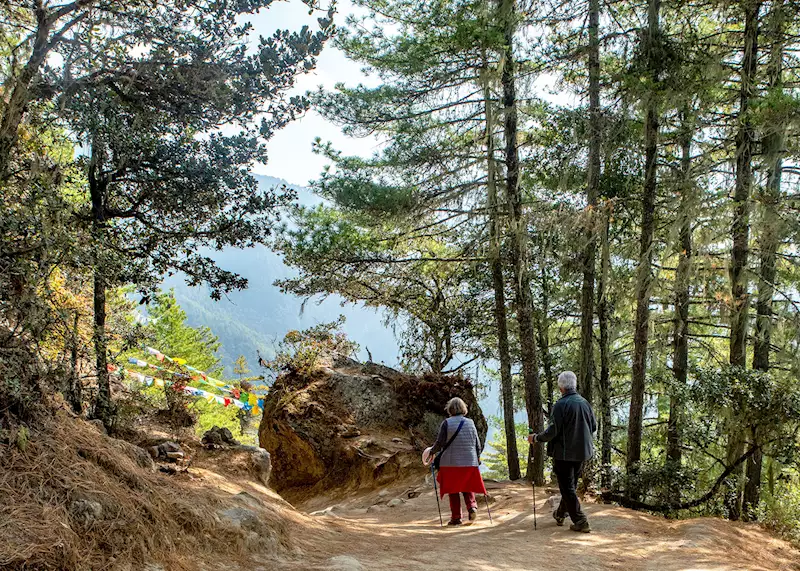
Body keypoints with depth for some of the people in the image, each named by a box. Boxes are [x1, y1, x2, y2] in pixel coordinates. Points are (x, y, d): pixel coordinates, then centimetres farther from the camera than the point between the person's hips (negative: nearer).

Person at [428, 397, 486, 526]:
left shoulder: (447, 423, -6)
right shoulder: (470, 422, 4)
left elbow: (440, 443, -7)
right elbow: (477, 444, 8)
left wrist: (431, 452, 11)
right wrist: (477, 458, 23)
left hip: (451, 463, -3)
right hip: (470, 462, 3)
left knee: (453, 490, 8)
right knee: (468, 488, 17)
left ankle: (456, 517, 7)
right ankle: (472, 507, -6)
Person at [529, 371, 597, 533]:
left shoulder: (561, 405, -19)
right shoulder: (584, 403, 2)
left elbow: (552, 431, -20)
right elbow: (593, 427, 12)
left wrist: (536, 438, -4)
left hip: (564, 452, -7)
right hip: (581, 452, 7)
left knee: (567, 487, 3)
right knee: (571, 484, 21)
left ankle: (580, 521, 0)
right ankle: (561, 514, 37)